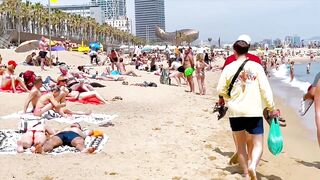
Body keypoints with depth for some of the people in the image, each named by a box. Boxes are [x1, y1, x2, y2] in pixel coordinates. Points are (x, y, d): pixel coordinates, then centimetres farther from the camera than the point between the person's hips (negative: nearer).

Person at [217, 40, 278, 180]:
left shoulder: (229, 68, 1)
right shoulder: (256, 66, -2)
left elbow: (220, 90, 4)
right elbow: (265, 89, -6)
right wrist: (271, 108, 0)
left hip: (235, 112, 2)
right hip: (254, 111, -1)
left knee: (240, 145, 18)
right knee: (257, 145, 5)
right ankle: (252, 165, -23)